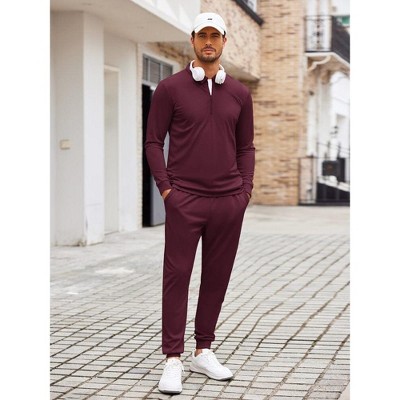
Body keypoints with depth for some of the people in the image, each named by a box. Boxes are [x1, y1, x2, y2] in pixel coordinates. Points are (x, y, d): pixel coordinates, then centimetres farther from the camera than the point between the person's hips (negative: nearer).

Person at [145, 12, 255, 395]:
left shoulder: (239, 93, 10)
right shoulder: (170, 88, 1)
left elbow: (246, 146, 15)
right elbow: (153, 141, 1)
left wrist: (245, 189, 4)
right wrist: (165, 188, -7)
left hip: (229, 202, 4)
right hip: (184, 200, -3)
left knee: (217, 277, 9)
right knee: (177, 277, -3)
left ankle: (203, 351, 21)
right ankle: (173, 360, 0)